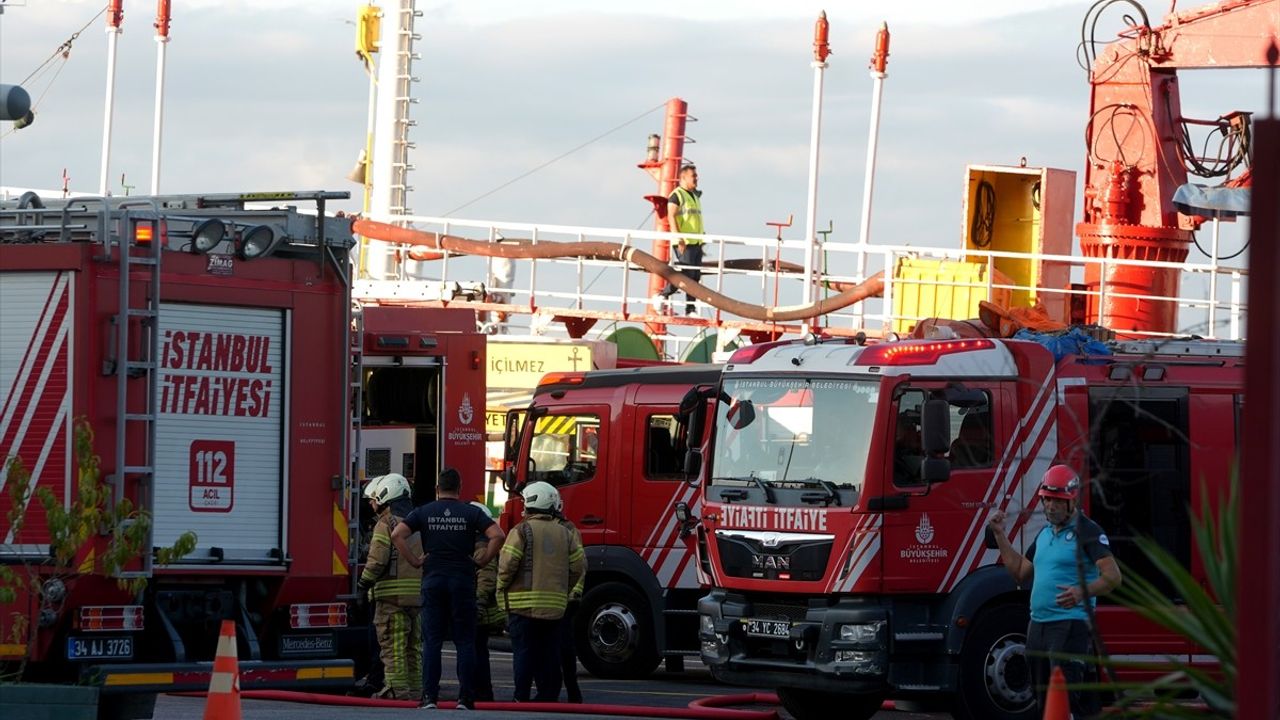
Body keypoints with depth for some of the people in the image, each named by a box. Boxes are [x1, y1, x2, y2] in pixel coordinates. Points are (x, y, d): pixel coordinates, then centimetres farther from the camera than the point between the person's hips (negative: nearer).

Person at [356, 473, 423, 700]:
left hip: (392, 594, -8)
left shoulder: (386, 523, -9)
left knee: (392, 644, -7)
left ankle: (396, 688, -11)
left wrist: (364, 582, -3)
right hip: (418, 593, 8)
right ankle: (416, 688, 13)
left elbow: (377, 559, -15)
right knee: (414, 644, 12)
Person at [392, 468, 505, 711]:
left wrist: (415, 560, 0)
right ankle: (465, 697, -2)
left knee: (432, 641, 3)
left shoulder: (423, 512, 5)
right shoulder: (471, 513, 2)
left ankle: (430, 696, -3)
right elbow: (497, 535, -9)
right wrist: (482, 560, 1)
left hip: (433, 580, 1)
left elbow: (397, 535, -6)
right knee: (465, 641, 2)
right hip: (463, 581, -1)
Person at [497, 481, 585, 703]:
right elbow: (578, 566, 9)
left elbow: (508, 564, -13)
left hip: (524, 604, -4)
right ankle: (549, 697, 11)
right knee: (550, 653, 10)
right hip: (555, 606, 4)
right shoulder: (565, 534, 9)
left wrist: (502, 588, 3)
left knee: (524, 652, -1)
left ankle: (521, 699, -2)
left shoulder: (521, 531, -6)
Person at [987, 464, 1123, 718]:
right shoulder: (1045, 533, 18)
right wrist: (1000, 535, 20)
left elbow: (1113, 576, -17)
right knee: (1043, 699, 11)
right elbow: (1020, 573, 25)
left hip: (1070, 624, -9)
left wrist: (1083, 592, -35)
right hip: (1038, 624, 9)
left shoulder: (1087, 532, -7)